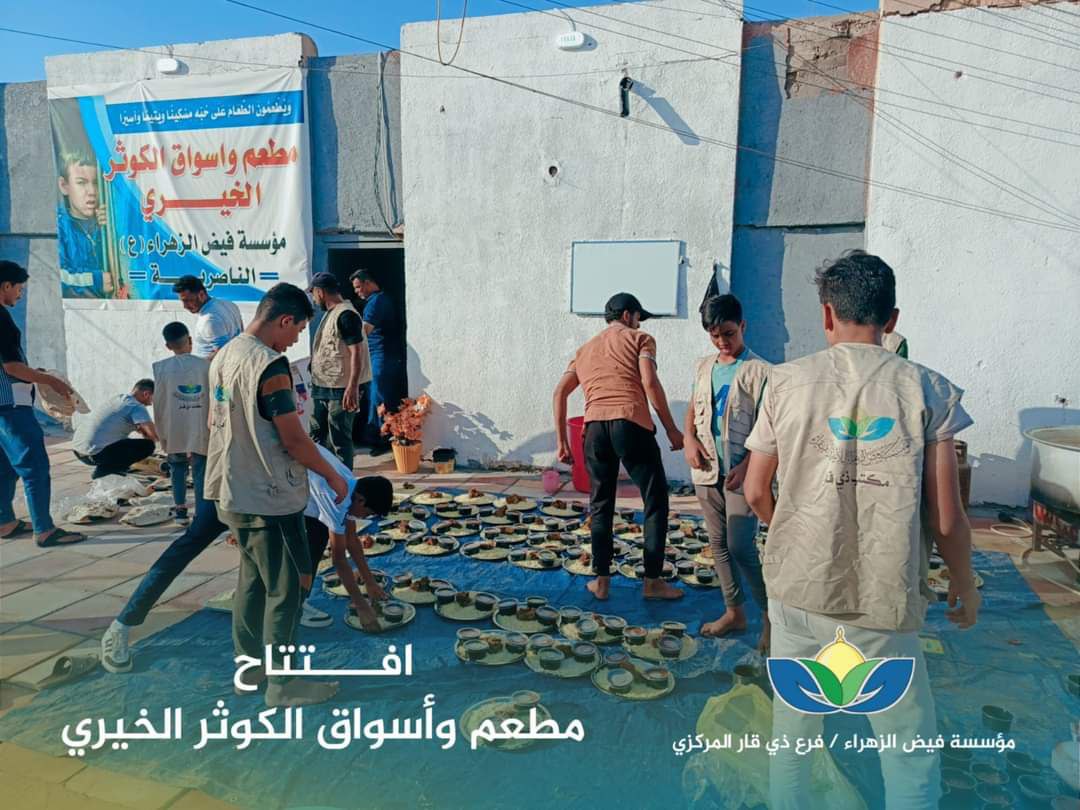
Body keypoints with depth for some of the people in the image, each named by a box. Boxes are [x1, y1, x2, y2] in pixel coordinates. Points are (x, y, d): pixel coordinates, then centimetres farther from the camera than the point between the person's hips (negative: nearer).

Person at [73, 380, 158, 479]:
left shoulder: (119, 399, 17)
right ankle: (104, 471, -5)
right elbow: (154, 436, -13)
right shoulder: (137, 407, -9)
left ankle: (103, 469, 17)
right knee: (148, 446, -6)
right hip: (94, 453, -10)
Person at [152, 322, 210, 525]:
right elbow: (213, 400, -2)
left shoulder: (161, 368, -6)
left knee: (177, 467, 21)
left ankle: (180, 510, 25)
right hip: (201, 432, -1)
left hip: (175, 432, 1)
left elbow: (159, 404, -2)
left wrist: (162, 434, 8)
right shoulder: (205, 365, -6)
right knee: (201, 473, 4)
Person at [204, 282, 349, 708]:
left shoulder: (223, 356, 7)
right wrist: (334, 477, -8)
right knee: (287, 588, 3)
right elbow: (294, 439, -21)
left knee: (252, 579, 20)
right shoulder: (270, 364, -22)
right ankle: (282, 683, 14)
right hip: (269, 500, -9)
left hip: (233, 494, 9)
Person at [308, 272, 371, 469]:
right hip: (322, 388, 10)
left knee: (340, 439, -1)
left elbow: (357, 352, -23)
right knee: (316, 435, 19)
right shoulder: (331, 313, 14)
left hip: (340, 390, -10)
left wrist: (353, 388, -28)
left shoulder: (346, 315, -17)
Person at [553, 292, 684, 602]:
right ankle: (653, 580, 10)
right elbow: (650, 383, -3)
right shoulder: (640, 339, 13)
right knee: (655, 500, 8)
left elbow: (560, 393, 16)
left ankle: (601, 580, 18)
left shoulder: (585, 349, 27)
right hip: (631, 423, -4)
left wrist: (561, 441, 18)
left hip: (594, 426, 5)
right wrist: (672, 429, 1)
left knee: (600, 504, 16)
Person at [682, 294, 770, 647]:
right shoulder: (703, 367, 9)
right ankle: (734, 611, 26)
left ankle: (770, 613, 10)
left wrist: (746, 467, -19)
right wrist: (689, 439, -1)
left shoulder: (759, 371, -8)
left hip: (741, 472, -6)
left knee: (740, 547, -8)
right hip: (707, 470, 6)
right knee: (718, 543, 12)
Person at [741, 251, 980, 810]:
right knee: (912, 757, 15)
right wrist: (964, 585, 13)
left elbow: (755, 492, 3)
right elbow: (945, 517, -5)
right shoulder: (927, 390, -5)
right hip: (884, 606, -1)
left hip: (796, 593, 2)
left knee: (792, 732, 18)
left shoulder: (787, 381, -2)